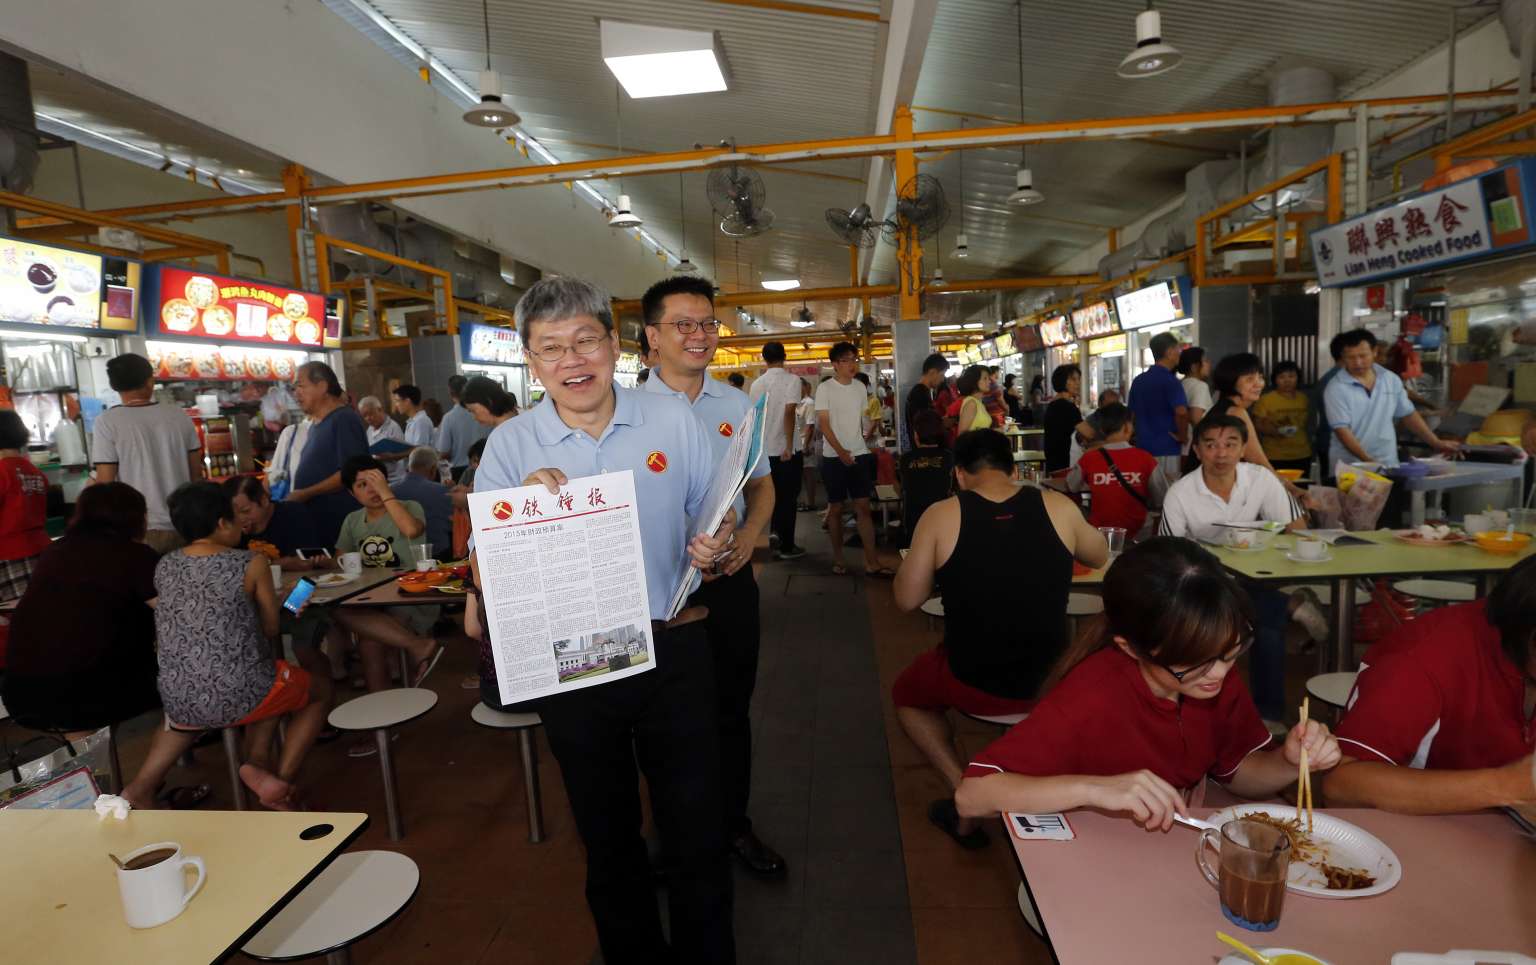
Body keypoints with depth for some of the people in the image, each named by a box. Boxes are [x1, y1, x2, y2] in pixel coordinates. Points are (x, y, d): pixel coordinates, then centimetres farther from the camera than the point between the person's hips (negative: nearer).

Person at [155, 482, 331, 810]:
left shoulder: (164, 566, 5)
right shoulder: (251, 563, -10)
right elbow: (271, 628, 0)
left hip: (177, 704, 6)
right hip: (236, 698, -6)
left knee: (276, 683, 34)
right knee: (321, 688, 25)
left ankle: (258, 759, 11)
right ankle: (282, 780, 7)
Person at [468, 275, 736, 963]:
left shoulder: (673, 419, -3)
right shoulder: (509, 446, -4)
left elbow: (713, 516, 6)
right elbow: (483, 574, -5)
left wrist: (713, 547, -17)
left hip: (674, 653, 0)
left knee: (696, 829, 11)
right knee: (607, 836, 21)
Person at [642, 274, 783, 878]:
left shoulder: (737, 404, 4)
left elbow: (762, 485, 10)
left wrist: (748, 534, -9)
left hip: (730, 579, 3)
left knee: (732, 709, 16)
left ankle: (734, 823, 38)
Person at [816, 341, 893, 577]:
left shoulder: (860, 387, 9)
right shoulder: (825, 389, -7)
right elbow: (824, 424, -12)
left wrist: (864, 446, 16)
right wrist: (840, 451, -23)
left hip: (859, 455, 4)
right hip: (834, 457, -4)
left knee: (863, 507, 0)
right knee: (836, 508, 5)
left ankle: (871, 562, -1)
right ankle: (838, 558, 17)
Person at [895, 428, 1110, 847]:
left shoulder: (942, 515, -12)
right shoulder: (1057, 506, -5)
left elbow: (907, 599, -4)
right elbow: (1100, 556, 15)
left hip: (974, 685, -2)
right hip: (1054, 681, 2)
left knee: (905, 695, 30)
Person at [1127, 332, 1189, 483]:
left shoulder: (1138, 381, 10)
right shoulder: (1170, 381, -13)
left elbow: (1132, 414, 16)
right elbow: (1181, 412, -27)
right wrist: (1182, 436, -12)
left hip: (1143, 447, 7)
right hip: (1166, 449, -7)